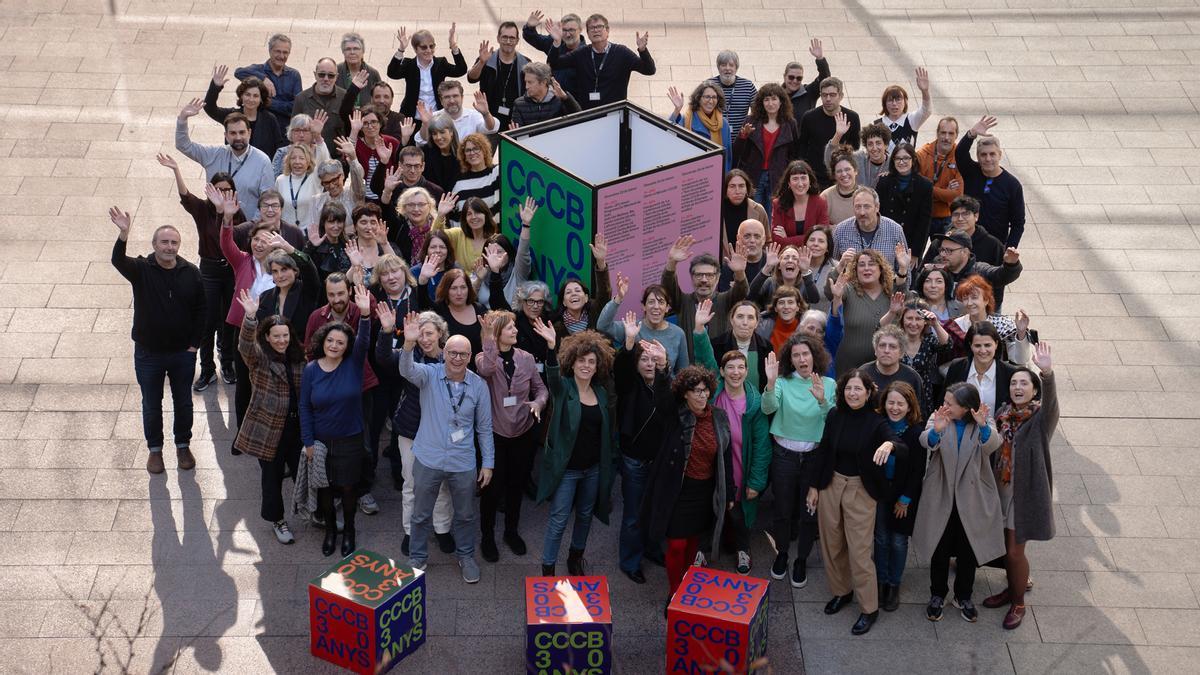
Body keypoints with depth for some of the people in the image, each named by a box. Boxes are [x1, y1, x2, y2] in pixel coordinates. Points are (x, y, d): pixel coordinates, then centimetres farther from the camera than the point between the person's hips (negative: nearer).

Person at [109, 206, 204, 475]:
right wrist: (123, 234, -51)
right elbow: (118, 261, -33)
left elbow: (200, 310, 1)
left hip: (183, 352, 1)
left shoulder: (191, 272, -6)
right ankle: (155, 449, 29)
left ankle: (183, 446, 34)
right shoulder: (141, 270, -12)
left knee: (183, 402, 15)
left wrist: (195, 343, -3)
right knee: (151, 404, 12)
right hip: (148, 353, -1)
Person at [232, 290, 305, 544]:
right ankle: (277, 520, 26)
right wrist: (250, 317, -49)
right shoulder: (258, 357, -10)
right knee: (272, 475, 8)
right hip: (268, 428, -4)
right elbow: (245, 345, -33)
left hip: (296, 426, 4)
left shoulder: (298, 357, 5)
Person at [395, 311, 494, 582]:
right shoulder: (429, 374, -10)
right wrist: (409, 344, -52)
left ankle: (466, 557, 39)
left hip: (463, 463, 1)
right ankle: (417, 557, 34)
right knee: (421, 514, 15)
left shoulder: (479, 385, -5)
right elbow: (407, 371, -33)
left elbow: (484, 427, 2)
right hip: (428, 459, -1)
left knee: (466, 515, 18)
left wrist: (488, 463, 2)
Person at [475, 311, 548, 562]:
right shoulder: (484, 357, -10)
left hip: (524, 433, 3)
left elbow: (540, 388, 5)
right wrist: (489, 336, -40)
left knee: (517, 485, 16)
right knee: (493, 487, 4)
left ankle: (512, 531, 37)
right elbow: (486, 370, -35)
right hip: (495, 434, -3)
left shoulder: (526, 358, -3)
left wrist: (538, 403, -17)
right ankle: (487, 536, 23)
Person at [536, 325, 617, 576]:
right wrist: (551, 346, -50)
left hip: (594, 468, 5)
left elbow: (607, 432, 10)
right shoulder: (563, 388, -13)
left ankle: (576, 559, 37)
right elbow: (552, 376, -35)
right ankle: (547, 569, 11)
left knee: (585, 516, 18)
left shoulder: (601, 393, 3)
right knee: (558, 521, -1)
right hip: (566, 468, -5)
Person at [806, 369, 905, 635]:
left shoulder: (877, 422, -14)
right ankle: (841, 591, 35)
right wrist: (815, 486, 7)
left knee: (859, 551, -3)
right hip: (831, 483, 4)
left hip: (861, 489, -4)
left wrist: (889, 444, -50)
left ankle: (870, 608, 10)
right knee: (831, 544, 14)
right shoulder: (835, 415, -4)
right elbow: (823, 450, 6)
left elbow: (904, 450, -27)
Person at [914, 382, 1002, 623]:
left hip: (972, 498, 0)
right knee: (939, 549, 13)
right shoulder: (939, 418, -9)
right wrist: (936, 430, -50)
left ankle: (964, 597, 34)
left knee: (968, 550, 14)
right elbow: (926, 441, -28)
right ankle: (937, 596, 33)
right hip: (941, 496, 0)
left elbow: (992, 445, -29)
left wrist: (983, 426, -50)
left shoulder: (983, 422, -9)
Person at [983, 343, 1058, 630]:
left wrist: (1047, 373, -56)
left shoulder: (1041, 418, -16)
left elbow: (1050, 402, -39)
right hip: (1000, 488, 5)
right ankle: (1012, 589, 40)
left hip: (1026, 492, -5)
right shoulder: (1003, 413, 1)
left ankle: (1018, 604, 21)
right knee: (1006, 546, 18)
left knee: (1015, 551, 2)